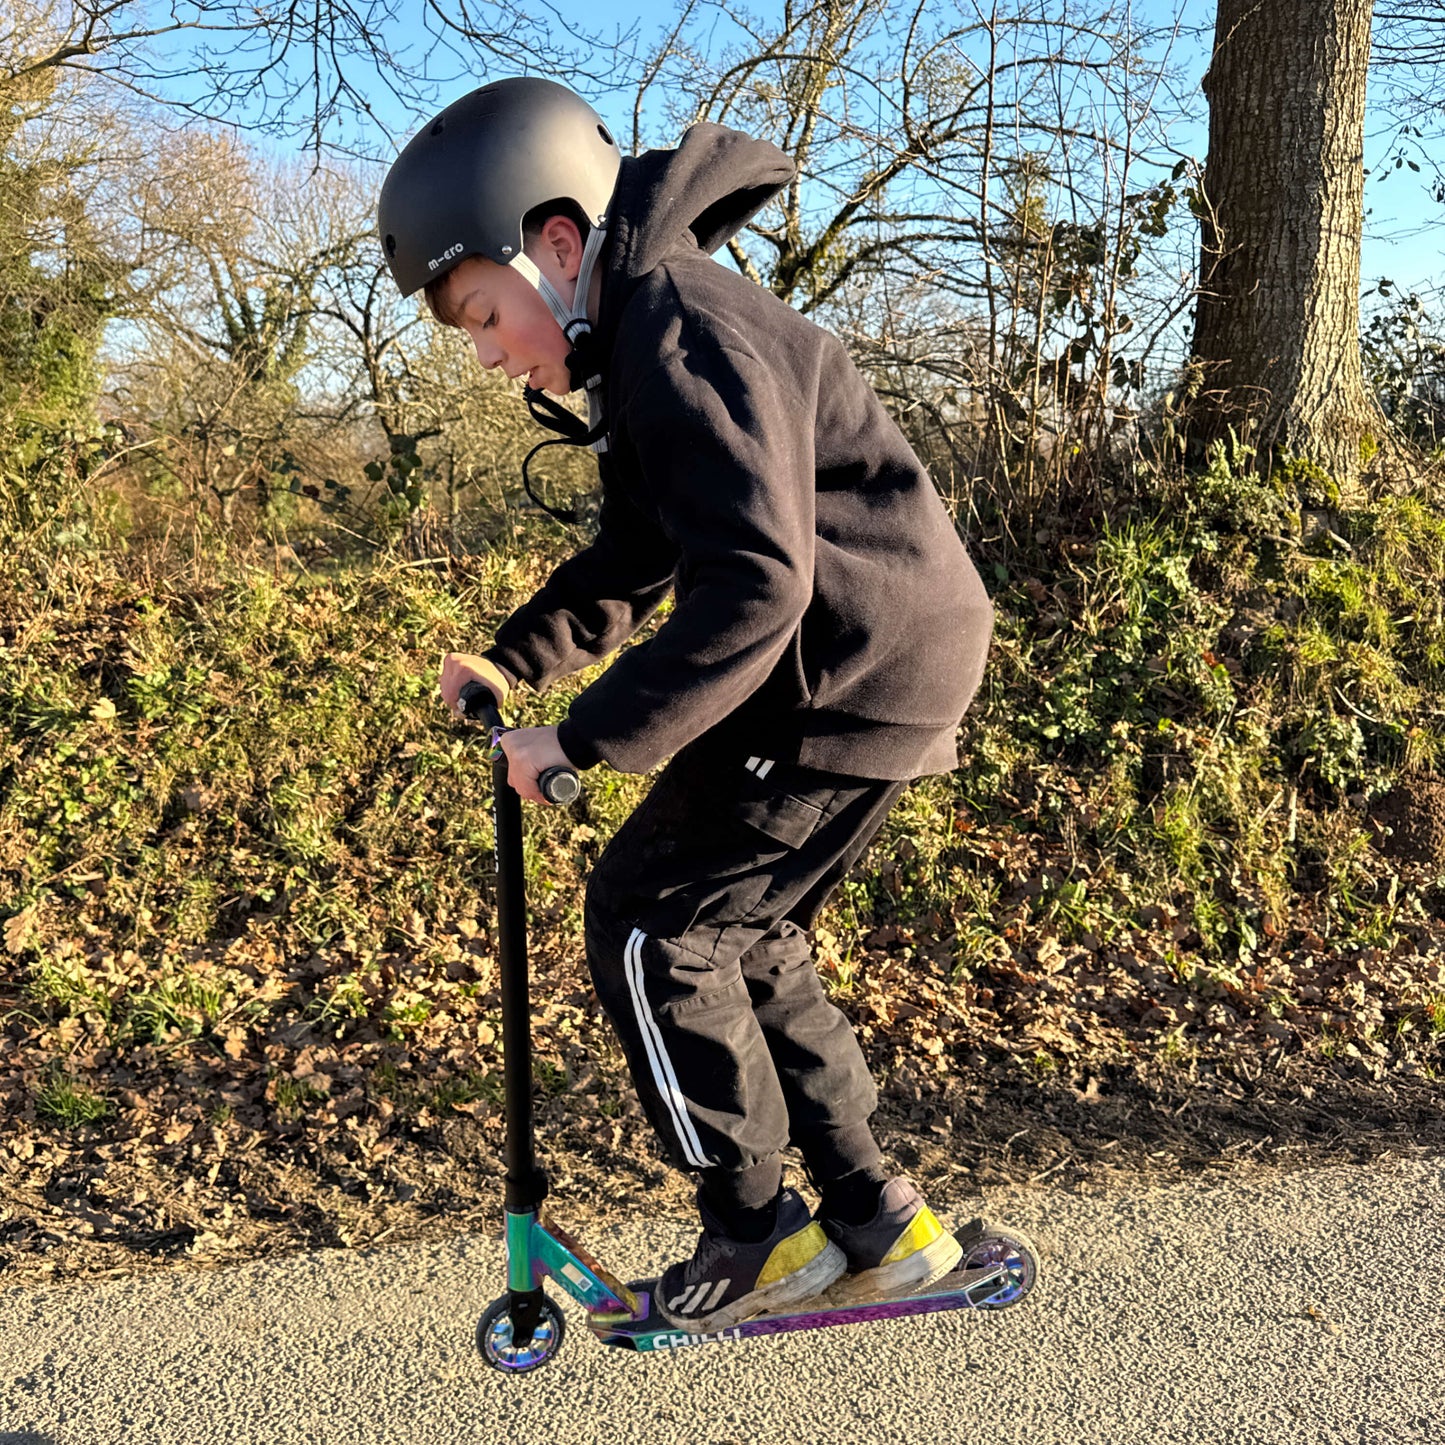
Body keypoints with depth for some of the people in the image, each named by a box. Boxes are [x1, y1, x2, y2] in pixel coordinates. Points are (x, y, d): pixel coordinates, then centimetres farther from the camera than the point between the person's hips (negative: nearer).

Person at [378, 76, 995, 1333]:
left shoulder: (683, 334, -18)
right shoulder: (646, 340, 17)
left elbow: (754, 588, -28)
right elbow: (638, 557, 25)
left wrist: (584, 739, -23)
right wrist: (515, 660, 14)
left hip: (858, 677, -10)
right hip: (874, 670, 10)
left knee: (648, 922, -3)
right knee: (738, 933, 15)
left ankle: (760, 1235, 12)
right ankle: (877, 1224, 24)